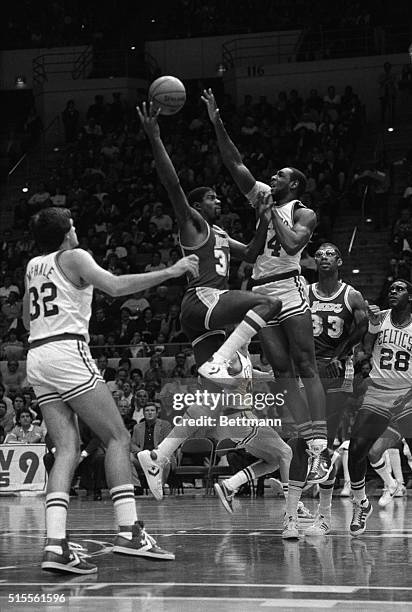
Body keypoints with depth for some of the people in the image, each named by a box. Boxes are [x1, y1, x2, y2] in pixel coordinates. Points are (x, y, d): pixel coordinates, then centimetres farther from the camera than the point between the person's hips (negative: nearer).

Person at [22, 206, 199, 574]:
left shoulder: (33, 266, 22)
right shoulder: (73, 257, 2)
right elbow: (116, 286, -14)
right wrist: (170, 272, -12)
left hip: (36, 357, 7)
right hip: (67, 352, -7)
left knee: (68, 449, 2)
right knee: (118, 438, -4)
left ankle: (55, 544, -13)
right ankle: (129, 532, -14)